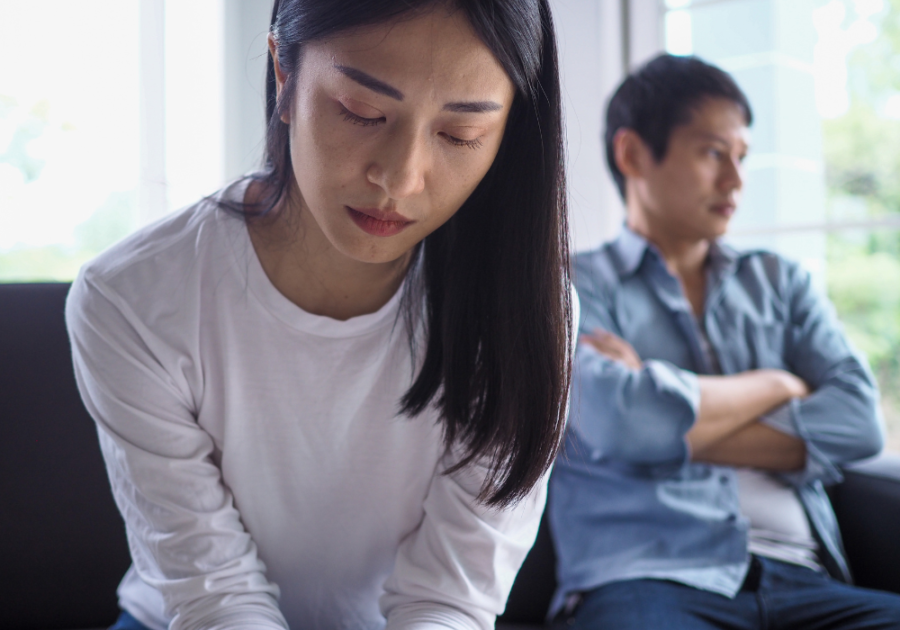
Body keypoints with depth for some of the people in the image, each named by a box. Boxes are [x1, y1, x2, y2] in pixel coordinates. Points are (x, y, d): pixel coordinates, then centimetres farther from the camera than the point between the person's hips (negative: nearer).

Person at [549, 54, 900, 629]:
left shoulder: (781, 281, 21)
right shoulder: (576, 285, 7)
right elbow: (619, 422, -13)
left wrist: (672, 429, -5)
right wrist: (777, 384, 4)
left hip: (801, 581, 5)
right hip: (648, 581, -4)